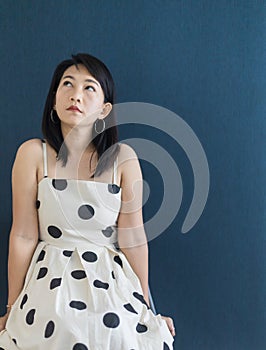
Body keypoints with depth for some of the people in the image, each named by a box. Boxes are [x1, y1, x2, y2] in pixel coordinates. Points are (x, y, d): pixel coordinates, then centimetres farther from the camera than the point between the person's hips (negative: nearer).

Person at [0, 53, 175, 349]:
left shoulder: (123, 157, -6)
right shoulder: (33, 153, -7)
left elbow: (133, 238, -3)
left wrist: (145, 305, 3)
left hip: (111, 285, 1)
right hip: (50, 285, -1)